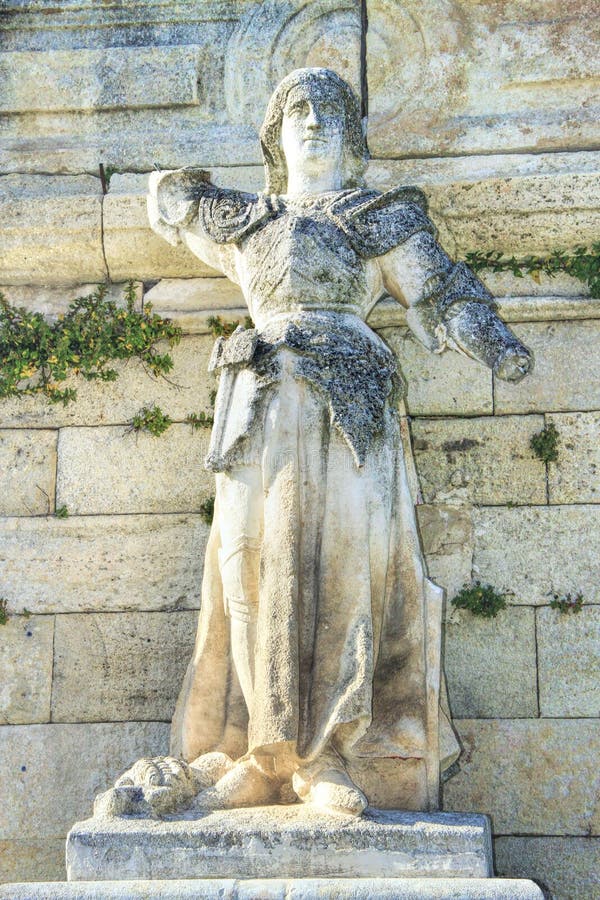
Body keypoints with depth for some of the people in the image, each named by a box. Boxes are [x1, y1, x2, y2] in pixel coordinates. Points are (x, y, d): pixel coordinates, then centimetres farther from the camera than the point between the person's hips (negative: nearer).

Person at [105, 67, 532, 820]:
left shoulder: (382, 217, 13)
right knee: (260, 568, -4)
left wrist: (499, 350, -10)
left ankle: (329, 758, -5)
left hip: (350, 406, -2)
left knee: (344, 566, -9)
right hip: (262, 407, 2)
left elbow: (439, 291, 3)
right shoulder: (244, 221, 20)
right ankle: (266, 757, 0)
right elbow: (168, 195, 37)